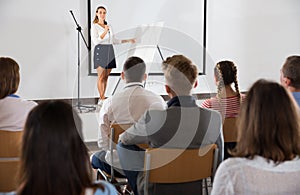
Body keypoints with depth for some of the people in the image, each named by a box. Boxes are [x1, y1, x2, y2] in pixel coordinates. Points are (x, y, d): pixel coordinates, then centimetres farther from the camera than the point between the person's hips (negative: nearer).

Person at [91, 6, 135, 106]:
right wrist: (105, 32, -22)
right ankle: (102, 98, -7)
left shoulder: (109, 26, 17)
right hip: (100, 51, -6)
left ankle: (101, 98, 9)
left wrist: (127, 40, 21)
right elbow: (95, 41, -12)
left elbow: (114, 40, 23)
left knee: (106, 76, 5)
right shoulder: (94, 26, -1)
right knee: (101, 77, -8)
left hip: (110, 52, 6)